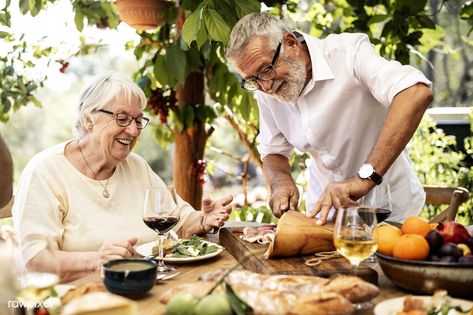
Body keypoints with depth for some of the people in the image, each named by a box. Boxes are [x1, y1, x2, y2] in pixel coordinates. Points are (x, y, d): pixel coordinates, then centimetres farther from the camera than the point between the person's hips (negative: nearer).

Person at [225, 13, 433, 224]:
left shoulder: (349, 52, -20)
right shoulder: (265, 90, -3)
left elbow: (418, 93, -34)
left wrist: (365, 178, -40)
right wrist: (281, 182, -15)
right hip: (323, 212, 4)